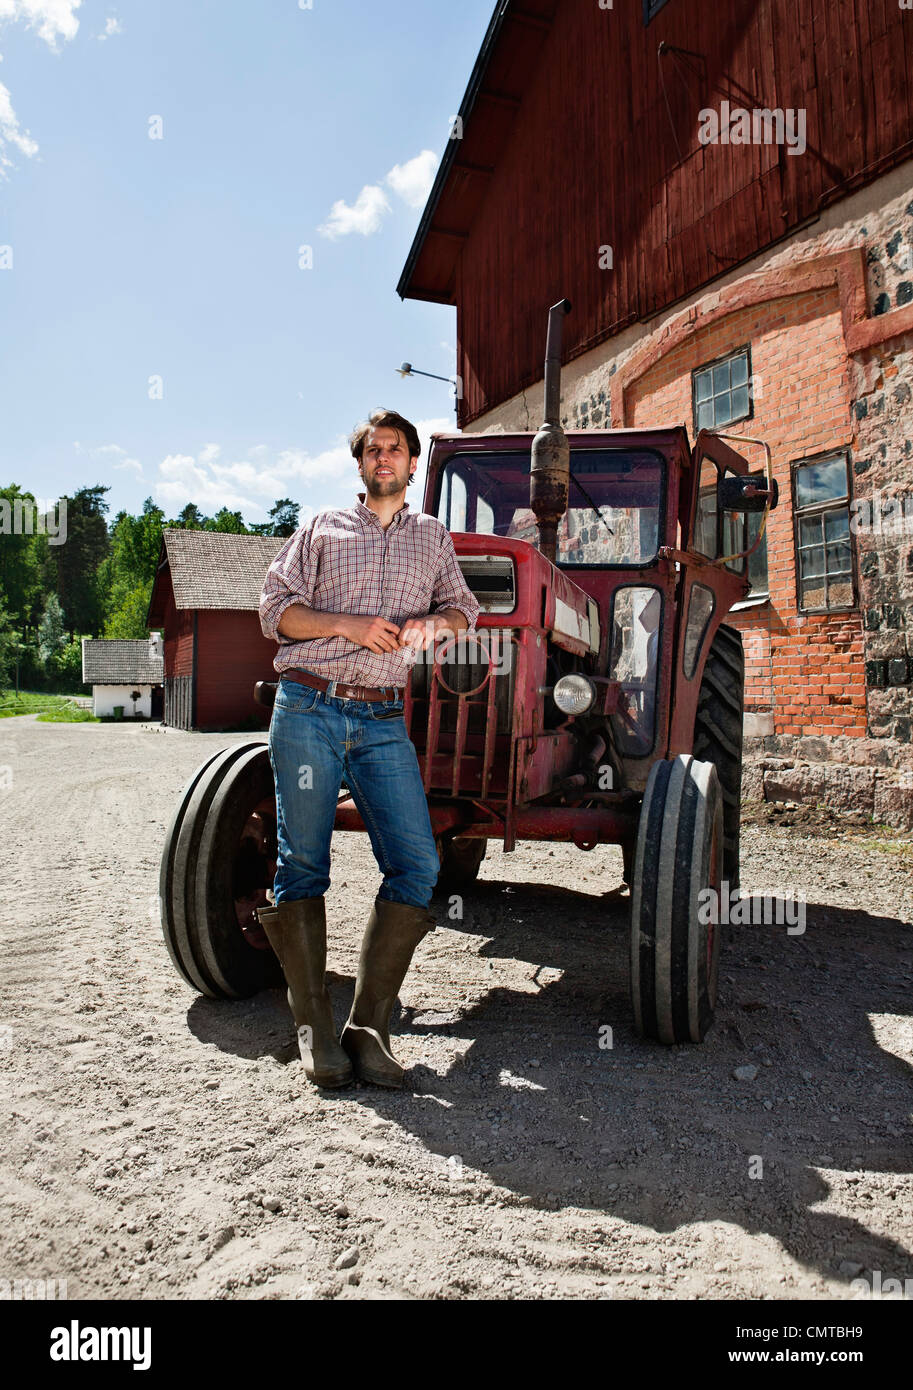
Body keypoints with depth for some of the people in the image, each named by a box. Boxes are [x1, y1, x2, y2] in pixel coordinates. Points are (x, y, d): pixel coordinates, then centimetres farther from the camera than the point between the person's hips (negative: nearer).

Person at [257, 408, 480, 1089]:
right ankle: (314, 1027, 9)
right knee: (303, 865, -2)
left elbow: (464, 607, 19)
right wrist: (347, 625, -8)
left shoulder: (433, 536, 21)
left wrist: (435, 623, -4)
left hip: (383, 720, 2)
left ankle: (369, 1027, -1)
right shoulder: (321, 528, 15)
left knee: (417, 865, -11)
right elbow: (276, 608, 8)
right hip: (308, 706, -1)